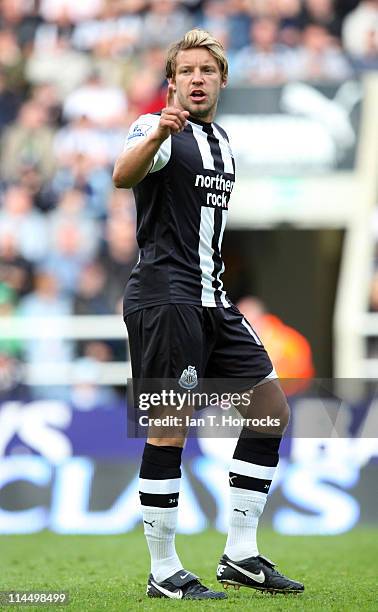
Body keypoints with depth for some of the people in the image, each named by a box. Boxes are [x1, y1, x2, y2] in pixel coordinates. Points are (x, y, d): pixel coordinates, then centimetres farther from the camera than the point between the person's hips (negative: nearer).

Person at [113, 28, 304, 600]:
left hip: (211, 299, 9)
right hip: (165, 297, -9)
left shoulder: (222, 141, 17)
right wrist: (156, 134, -52)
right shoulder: (160, 129, -9)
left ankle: (240, 555, 14)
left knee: (271, 409, 8)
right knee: (169, 430, -8)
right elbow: (124, 175, -32)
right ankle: (164, 573, 0)